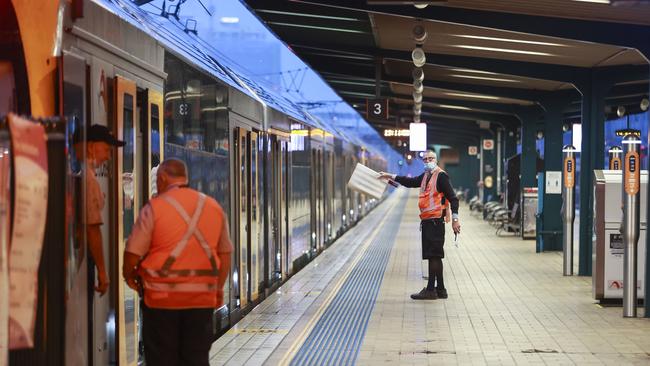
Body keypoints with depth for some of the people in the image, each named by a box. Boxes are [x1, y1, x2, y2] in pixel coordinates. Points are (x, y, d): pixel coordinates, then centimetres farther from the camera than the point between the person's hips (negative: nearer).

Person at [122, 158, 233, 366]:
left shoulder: (154, 208, -7)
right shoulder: (214, 207, 8)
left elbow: (133, 253, -8)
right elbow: (225, 254, 13)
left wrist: (128, 275, 12)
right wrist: (218, 288, 23)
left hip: (162, 296, -4)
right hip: (202, 297, 4)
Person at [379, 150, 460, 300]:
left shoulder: (441, 176, -9)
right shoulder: (425, 176, 17)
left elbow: (453, 198, -12)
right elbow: (410, 182, 31)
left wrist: (455, 219, -16)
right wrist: (390, 176, 30)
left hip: (436, 221, -9)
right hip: (427, 221, 9)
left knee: (433, 256, -6)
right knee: (434, 256, 11)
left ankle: (431, 290, -3)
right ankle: (440, 290, 17)